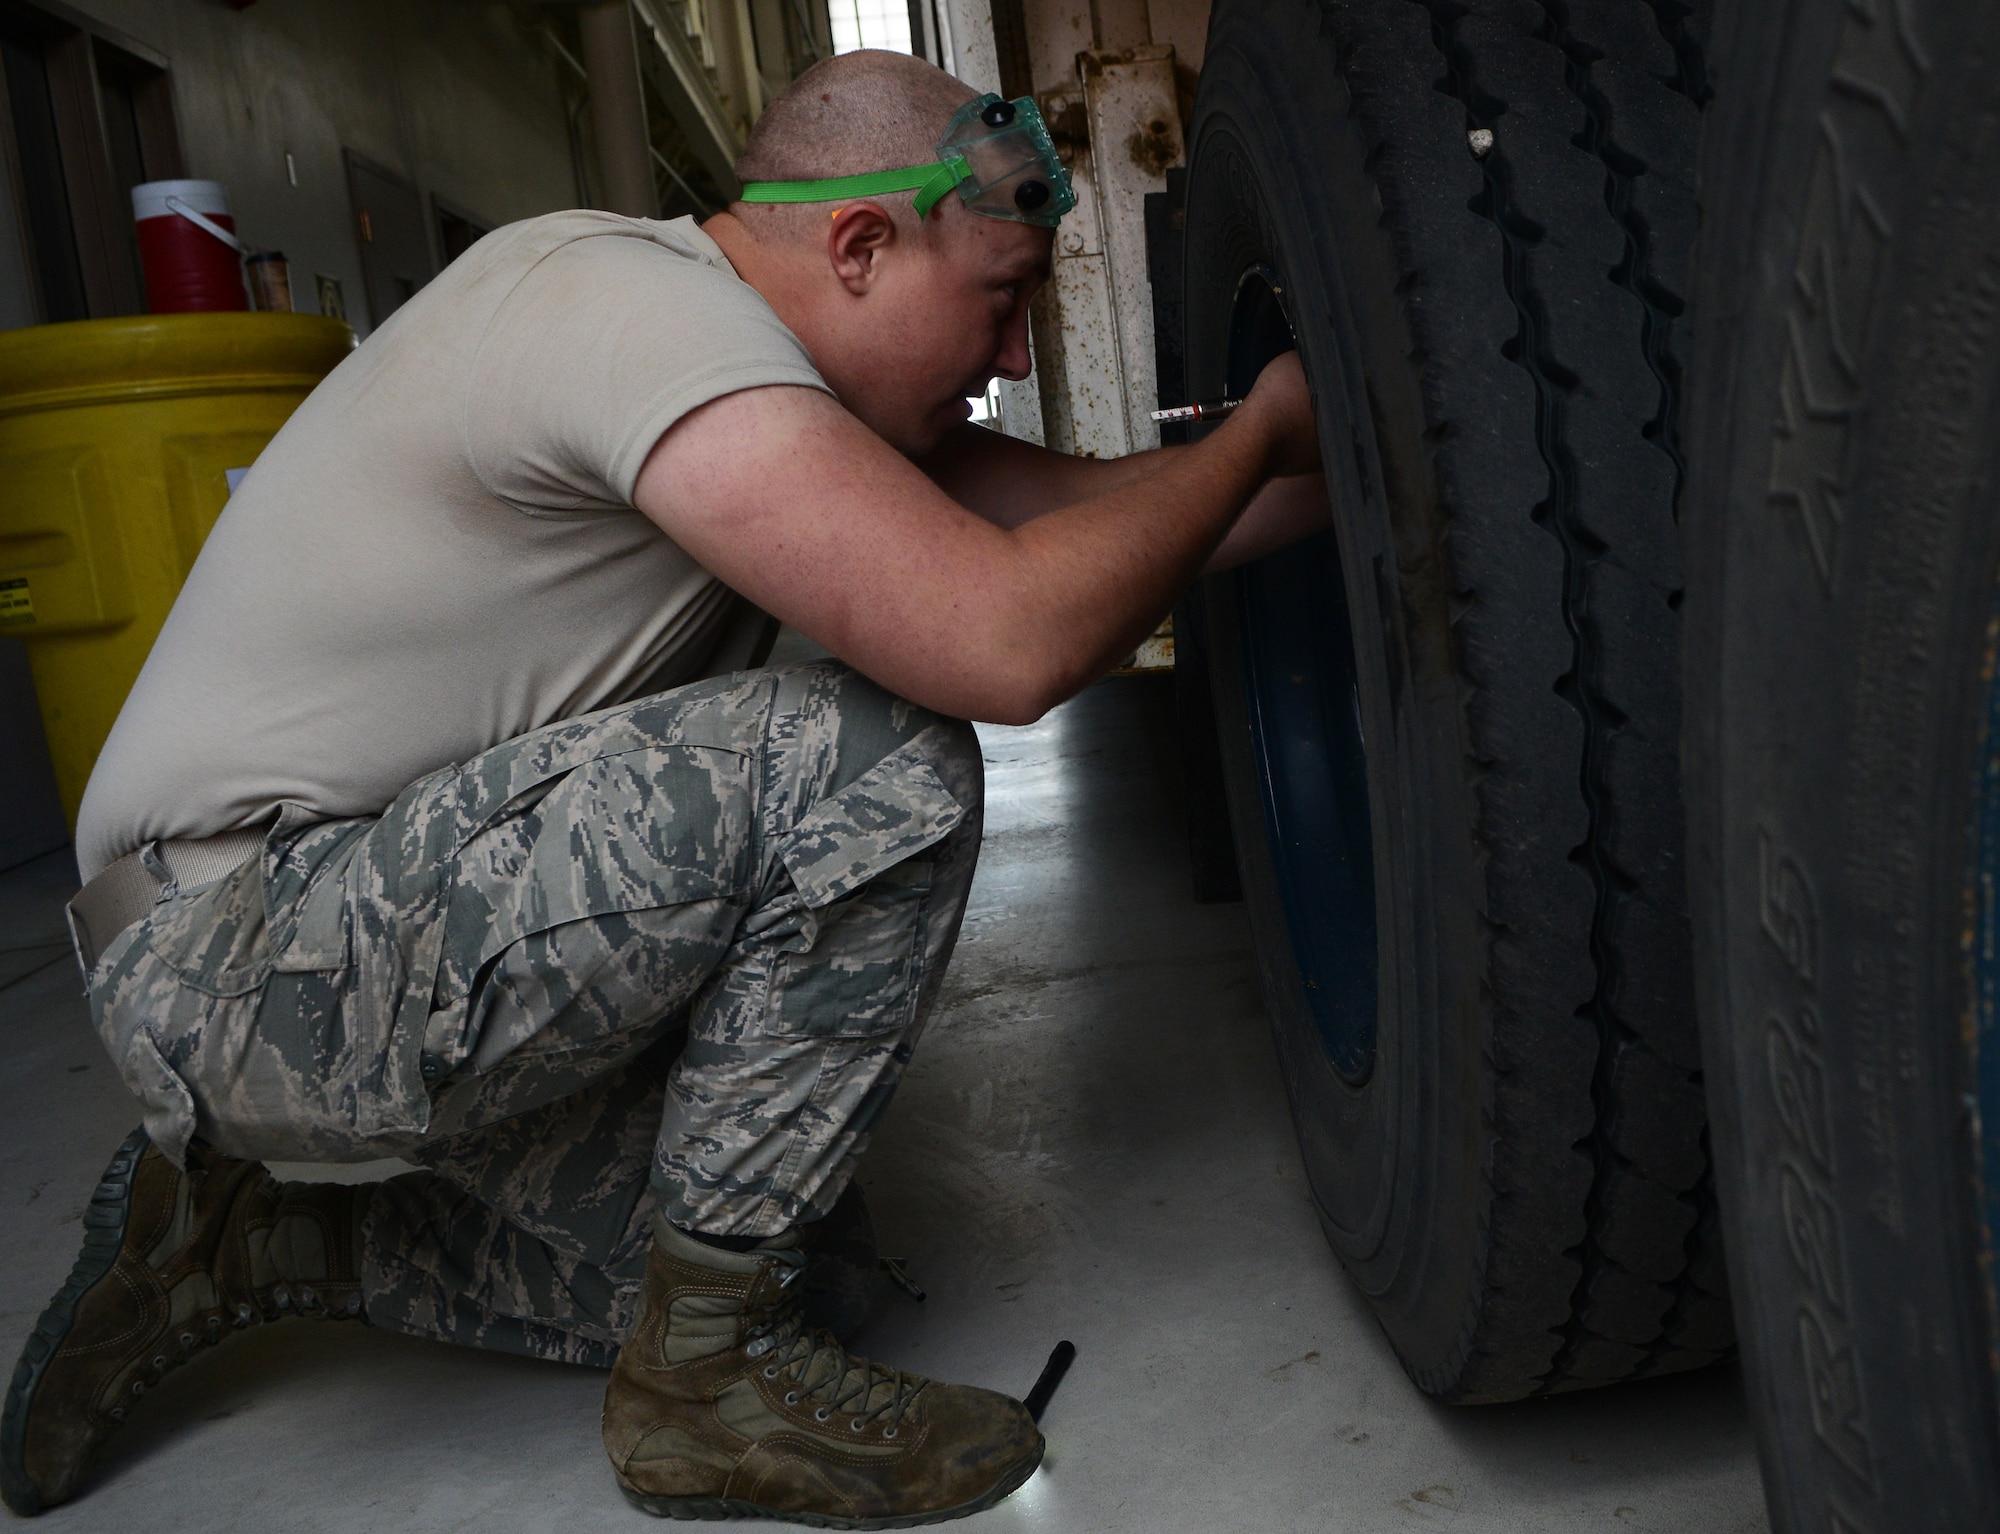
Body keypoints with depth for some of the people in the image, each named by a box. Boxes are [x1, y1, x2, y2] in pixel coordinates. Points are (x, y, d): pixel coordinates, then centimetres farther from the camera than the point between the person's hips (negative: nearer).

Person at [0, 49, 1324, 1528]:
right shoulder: (639, 301, -23)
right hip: (243, 949, -10)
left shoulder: (708, 324, 7)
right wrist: (1264, 432, -16)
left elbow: (1078, 508, 9)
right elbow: (1013, 641, -33)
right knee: (878, 765, -24)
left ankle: (232, 1241, 21)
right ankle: (714, 1374, -8)